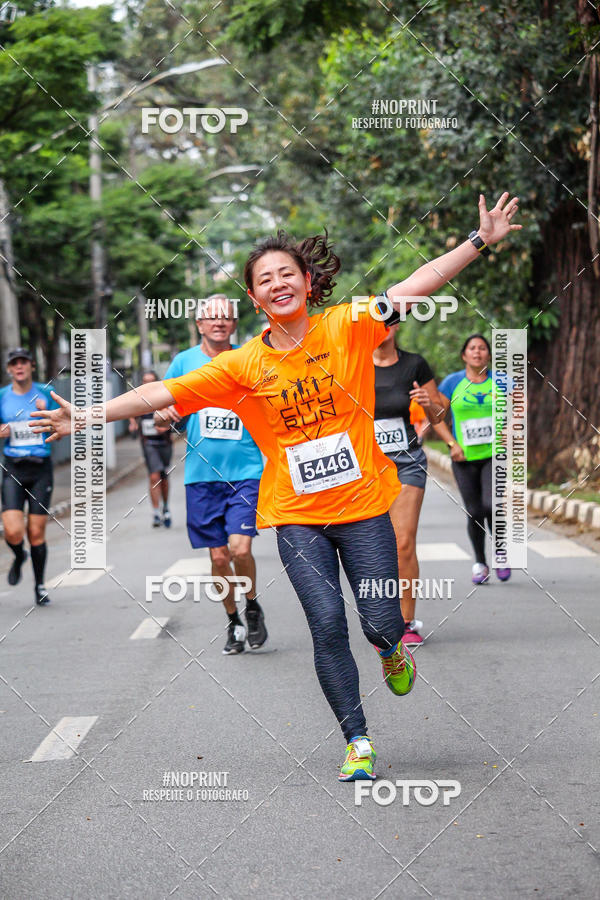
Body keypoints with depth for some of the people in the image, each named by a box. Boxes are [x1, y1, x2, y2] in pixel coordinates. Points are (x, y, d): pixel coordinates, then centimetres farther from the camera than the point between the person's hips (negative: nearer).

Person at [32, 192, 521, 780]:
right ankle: (357, 742, 7)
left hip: (363, 506, 0)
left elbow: (419, 284, -9)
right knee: (327, 624, -9)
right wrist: (86, 417, -12)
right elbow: (162, 394, -6)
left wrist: (482, 240, -16)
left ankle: (391, 651, 38)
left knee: (382, 624, -2)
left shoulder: (346, 327, -5)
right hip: (296, 516, 0)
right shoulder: (243, 365, -4)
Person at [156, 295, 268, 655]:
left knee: (240, 549, -14)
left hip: (246, 472, -1)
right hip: (202, 475, 1)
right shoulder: (184, 362, 5)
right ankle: (234, 623, 24)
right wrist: (164, 415, -13)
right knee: (219, 557, 4)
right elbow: (163, 416, 10)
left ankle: (253, 607, 14)